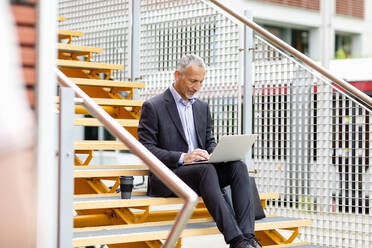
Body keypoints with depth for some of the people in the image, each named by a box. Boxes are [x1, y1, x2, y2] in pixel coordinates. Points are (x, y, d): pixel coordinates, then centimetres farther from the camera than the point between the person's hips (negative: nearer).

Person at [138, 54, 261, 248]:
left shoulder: (202, 107, 19)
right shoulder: (153, 107, -2)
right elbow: (146, 149, -9)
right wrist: (182, 157, -23)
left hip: (201, 170, 6)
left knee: (237, 165, -23)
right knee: (206, 169, -36)